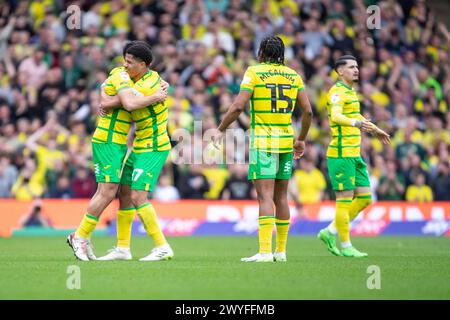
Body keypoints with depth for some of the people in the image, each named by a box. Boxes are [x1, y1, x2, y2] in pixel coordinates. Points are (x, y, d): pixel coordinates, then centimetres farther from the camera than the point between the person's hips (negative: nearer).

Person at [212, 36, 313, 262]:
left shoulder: (254, 72, -4)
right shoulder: (293, 75, 9)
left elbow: (238, 106, -12)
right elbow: (307, 111, 9)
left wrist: (220, 130, -1)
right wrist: (301, 139, 21)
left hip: (263, 142, -5)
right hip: (286, 141, 5)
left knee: (265, 196, -11)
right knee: (281, 197, 13)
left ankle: (265, 251, -19)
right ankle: (281, 251, 17)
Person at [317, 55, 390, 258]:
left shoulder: (351, 91, 19)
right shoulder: (337, 92, -12)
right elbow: (336, 116, -31)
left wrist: (376, 130, 49)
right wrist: (356, 123, -48)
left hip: (354, 155, 10)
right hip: (341, 154, -10)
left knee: (364, 198, 7)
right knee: (345, 198, -5)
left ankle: (330, 233, 15)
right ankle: (345, 245, 4)